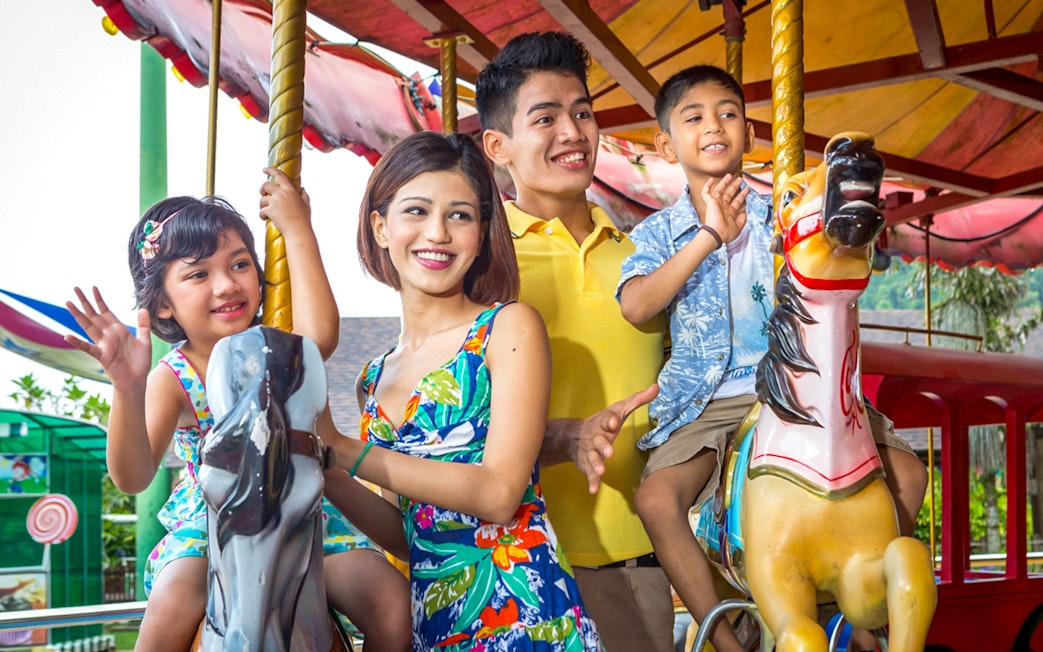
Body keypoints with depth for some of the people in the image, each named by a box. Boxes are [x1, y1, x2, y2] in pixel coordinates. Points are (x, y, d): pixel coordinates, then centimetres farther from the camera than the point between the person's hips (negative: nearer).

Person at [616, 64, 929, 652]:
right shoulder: (659, 232, 3)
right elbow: (636, 306, -16)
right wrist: (710, 236, -22)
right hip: (705, 403, -1)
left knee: (906, 473, -12)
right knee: (657, 498, -27)